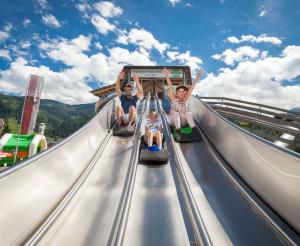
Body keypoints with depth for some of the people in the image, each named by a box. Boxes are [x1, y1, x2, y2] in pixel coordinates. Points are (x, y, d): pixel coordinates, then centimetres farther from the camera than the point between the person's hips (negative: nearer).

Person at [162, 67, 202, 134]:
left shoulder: (185, 98, -5)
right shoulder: (174, 98, -11)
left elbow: (192, 87, -11)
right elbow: (170, 87, -23)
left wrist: (198, 76, -17)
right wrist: (167, 76, -34)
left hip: (183, 121, 2)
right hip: (174, 122, -2)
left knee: (189, 113, -24)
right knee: (175, 113, -29)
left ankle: (193, 128, -33)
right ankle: (178, 128, -43)